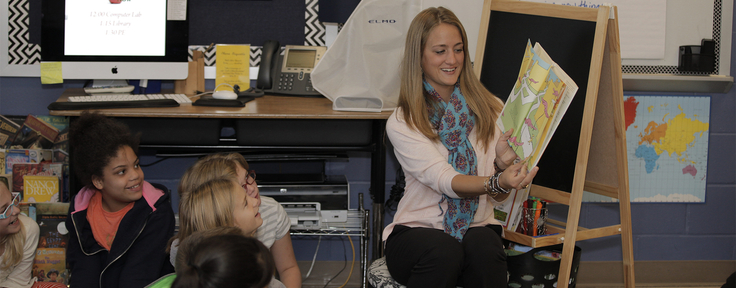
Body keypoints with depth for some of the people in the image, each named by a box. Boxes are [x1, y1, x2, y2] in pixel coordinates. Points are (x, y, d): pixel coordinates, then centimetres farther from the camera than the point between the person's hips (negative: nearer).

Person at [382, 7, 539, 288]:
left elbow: (499, 196, 4)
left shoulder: (490, 109, 7)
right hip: (417, 230, -2)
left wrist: (505, 163, -20)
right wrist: (497, 182, -36)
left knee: (484, 245, -34)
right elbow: (444, 180, -17)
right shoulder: (401, 124, -3)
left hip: (477, 227, 2)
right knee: (444, 251, -36)